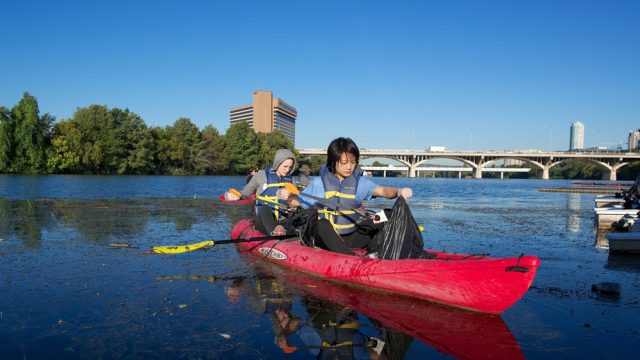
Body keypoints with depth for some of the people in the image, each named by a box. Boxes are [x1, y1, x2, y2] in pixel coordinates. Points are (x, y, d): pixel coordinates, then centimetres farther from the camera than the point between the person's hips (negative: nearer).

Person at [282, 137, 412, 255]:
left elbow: (381, 190, -16)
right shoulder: (319, 182, 1)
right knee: (321, 224, -33)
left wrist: (398, 191, -37)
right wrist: (288, 196, -16)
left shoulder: (360, 182, 1)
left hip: (351, 236, 2)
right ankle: (352, 257, -47)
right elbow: (298, 201, 7)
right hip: (326, 237, -2)